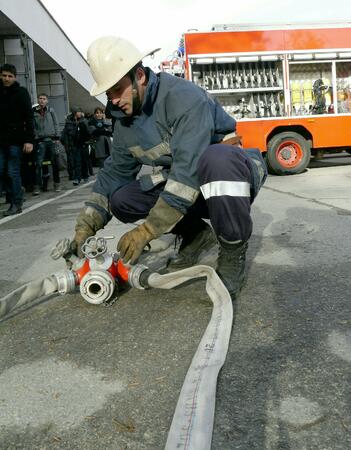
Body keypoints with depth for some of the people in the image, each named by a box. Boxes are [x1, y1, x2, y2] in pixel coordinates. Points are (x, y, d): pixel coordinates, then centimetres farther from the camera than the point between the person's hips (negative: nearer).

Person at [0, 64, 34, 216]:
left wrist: (29, 140, -14)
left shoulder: (21, 92, 1)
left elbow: (29, 117, -5)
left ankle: (16, 204, 6)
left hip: (15, 140, -4)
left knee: (13, 172, -3)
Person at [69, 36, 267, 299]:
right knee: (120, 199, -7)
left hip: (234, 172, -7)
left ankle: (233, 255, -20)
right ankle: (196, 235, 9)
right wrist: (85, 228, -5)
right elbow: (113, 173, 7)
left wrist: (147, 231, -34)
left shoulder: (184, 97, -25)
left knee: (216, 159, -42)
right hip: (190, 190, 7)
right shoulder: (125, 122, 1)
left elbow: (189, 168, -34)